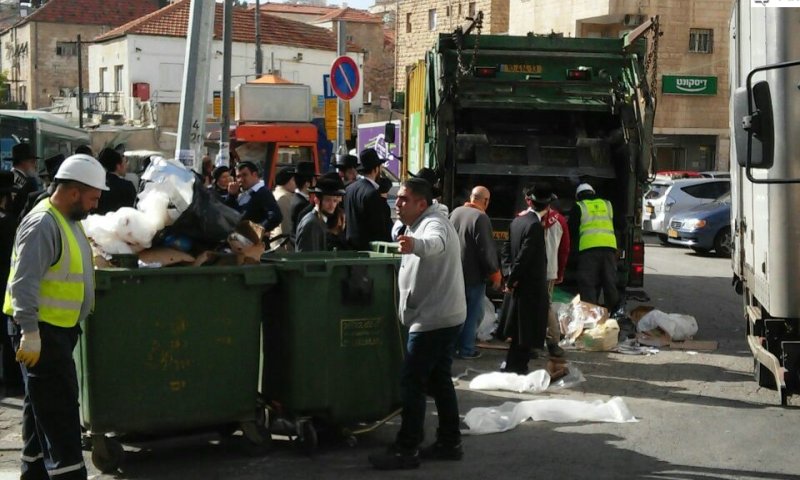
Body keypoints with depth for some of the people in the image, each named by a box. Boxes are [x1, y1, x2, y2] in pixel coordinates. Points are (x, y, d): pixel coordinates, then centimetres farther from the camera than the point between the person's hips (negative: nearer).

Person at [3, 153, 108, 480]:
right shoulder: (44, 224, -20)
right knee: (59, 408, -8)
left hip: (58, 328, 10)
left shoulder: (67, 220, 12)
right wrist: (30, 332, -30)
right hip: (40, 331, -10)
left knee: (42, 406, 18)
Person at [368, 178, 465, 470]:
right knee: (438, 380, 15)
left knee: (411, 382, -9)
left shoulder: (433, 224, -18)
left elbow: (435, 243, -43)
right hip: (444, 316, 11)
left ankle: (406, 450, -5)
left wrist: (415, 245, -63)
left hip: (433, 318, -11)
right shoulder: (422, 225, 17)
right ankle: (449, 443, 21)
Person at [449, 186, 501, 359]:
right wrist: (495, 273, -10)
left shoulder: (455, 212, 4)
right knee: (473, 312, 3)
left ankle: (454, 344, 24)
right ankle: (466, 349, 6)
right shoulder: (480, 217, -21)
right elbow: (486, 249, -20)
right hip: (473, 274, -8)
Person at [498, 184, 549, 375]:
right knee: (526, 329, 1)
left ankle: (514, 363, 27)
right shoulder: (535, 225, -19)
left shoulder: (517, 221, 7)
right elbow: (524, 256, -21)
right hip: (531, 285, -9)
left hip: (518, 284, 9)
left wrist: (510, 275, 2)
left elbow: (506, 249, 9)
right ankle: (516, 366, 5)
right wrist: (512, 280, -13)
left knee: (519, 328, 18)